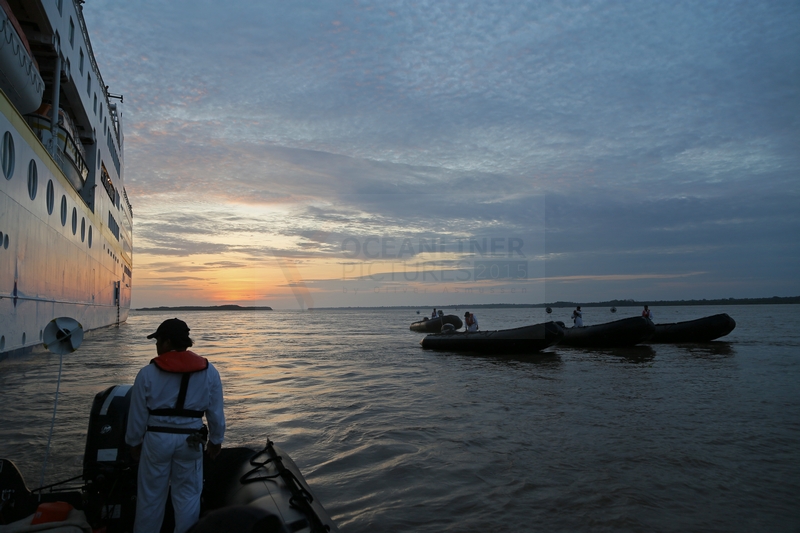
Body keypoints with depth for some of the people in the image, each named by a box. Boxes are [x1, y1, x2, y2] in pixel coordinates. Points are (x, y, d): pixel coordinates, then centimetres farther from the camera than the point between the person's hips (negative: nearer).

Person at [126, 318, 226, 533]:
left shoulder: (147, 373, -7)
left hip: (156, 438, 0)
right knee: (187, 494, 13)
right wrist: (216, 440, 14)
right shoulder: (209, 372, -3)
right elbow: (216, 412, 2)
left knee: (151, 494, 16)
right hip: (190, 440, 1)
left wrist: (135, 442, 15)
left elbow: (137, 414, 0)